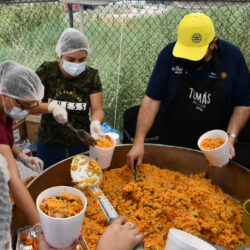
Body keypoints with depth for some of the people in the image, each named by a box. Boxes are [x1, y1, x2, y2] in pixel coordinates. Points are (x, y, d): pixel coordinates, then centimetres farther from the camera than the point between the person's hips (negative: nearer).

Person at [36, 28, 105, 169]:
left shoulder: (91, 75, -7)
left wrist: (96, 122, -31)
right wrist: (51, 107, -34)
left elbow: (97, 110, -9)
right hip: (50, 145, 0)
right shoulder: (46, 71, -10)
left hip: (82, 144, 1)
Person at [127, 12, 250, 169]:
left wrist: (231, 137, -19)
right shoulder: (170, 53, -14)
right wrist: (139, 142, -21)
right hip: (171, 145, 0)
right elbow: (152, 100, -14)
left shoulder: (232, 56, -13)